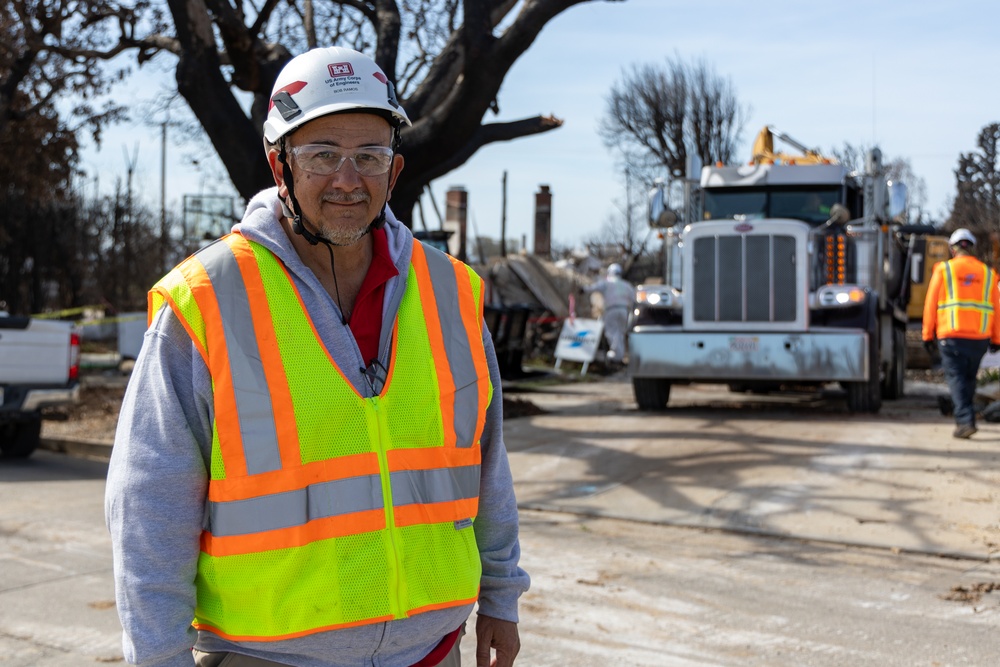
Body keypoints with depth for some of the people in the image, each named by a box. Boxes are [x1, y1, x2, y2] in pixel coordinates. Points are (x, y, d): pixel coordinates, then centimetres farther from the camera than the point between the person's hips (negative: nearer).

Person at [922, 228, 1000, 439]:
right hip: (979, 337, 3)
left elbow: (931, 304, 0)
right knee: (969, 377, 18)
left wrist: (928, 335, 5)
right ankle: (965, 418, 28)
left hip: (951, 335, -3)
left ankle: (965, 420, -17)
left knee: (956, 377, -3)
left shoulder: (943, 270, 1)